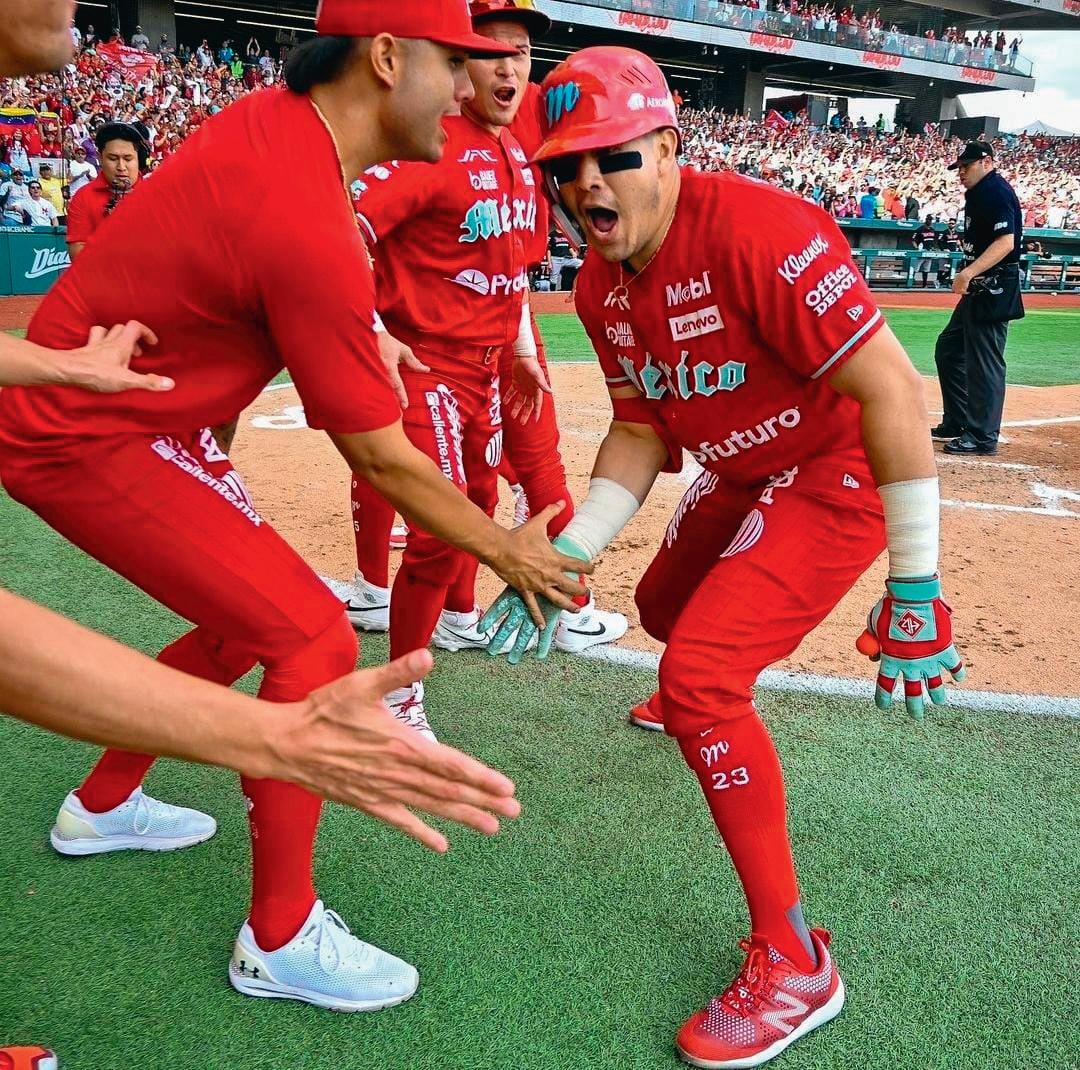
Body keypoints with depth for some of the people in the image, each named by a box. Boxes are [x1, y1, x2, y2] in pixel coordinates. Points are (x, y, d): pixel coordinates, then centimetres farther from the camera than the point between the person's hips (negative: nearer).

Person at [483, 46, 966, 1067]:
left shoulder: (758, 232, -29)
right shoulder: (601, 286, -4)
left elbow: (891, 390, -30)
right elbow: (640, 431, 4)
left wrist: (914, 585, -28)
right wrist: (567, 551, -8)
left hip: (840, 477, -8)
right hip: (737, 477, 9)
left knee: (698, 682, -21)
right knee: (665, 608, 29)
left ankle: (794, 963, -5)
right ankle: (705, 704, 69)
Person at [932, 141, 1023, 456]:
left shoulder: (995, 191, -14)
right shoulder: (980, 192, 18)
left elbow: (1006, 241, -26)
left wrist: (969, 272, -33)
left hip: (994, 288, -11)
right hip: (978, 288, 11)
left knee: (985, 361, -9)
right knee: (948, 348, 17)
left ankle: (983, 437, -4)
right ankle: (957, 422, 26)